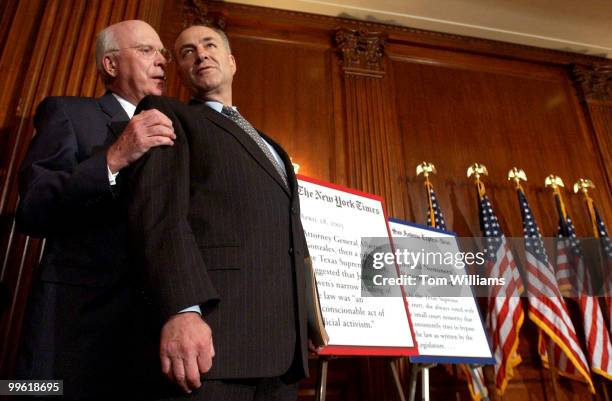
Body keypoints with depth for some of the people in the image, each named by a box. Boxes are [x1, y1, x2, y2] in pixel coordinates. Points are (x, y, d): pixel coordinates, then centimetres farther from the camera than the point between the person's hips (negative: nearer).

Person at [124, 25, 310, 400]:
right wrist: (181, 309, -22)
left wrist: (311, 323, 15)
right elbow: (157, 208, -9)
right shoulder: (167, 114, 9)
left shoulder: (269, 145, 27)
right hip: (211, 321, -6)